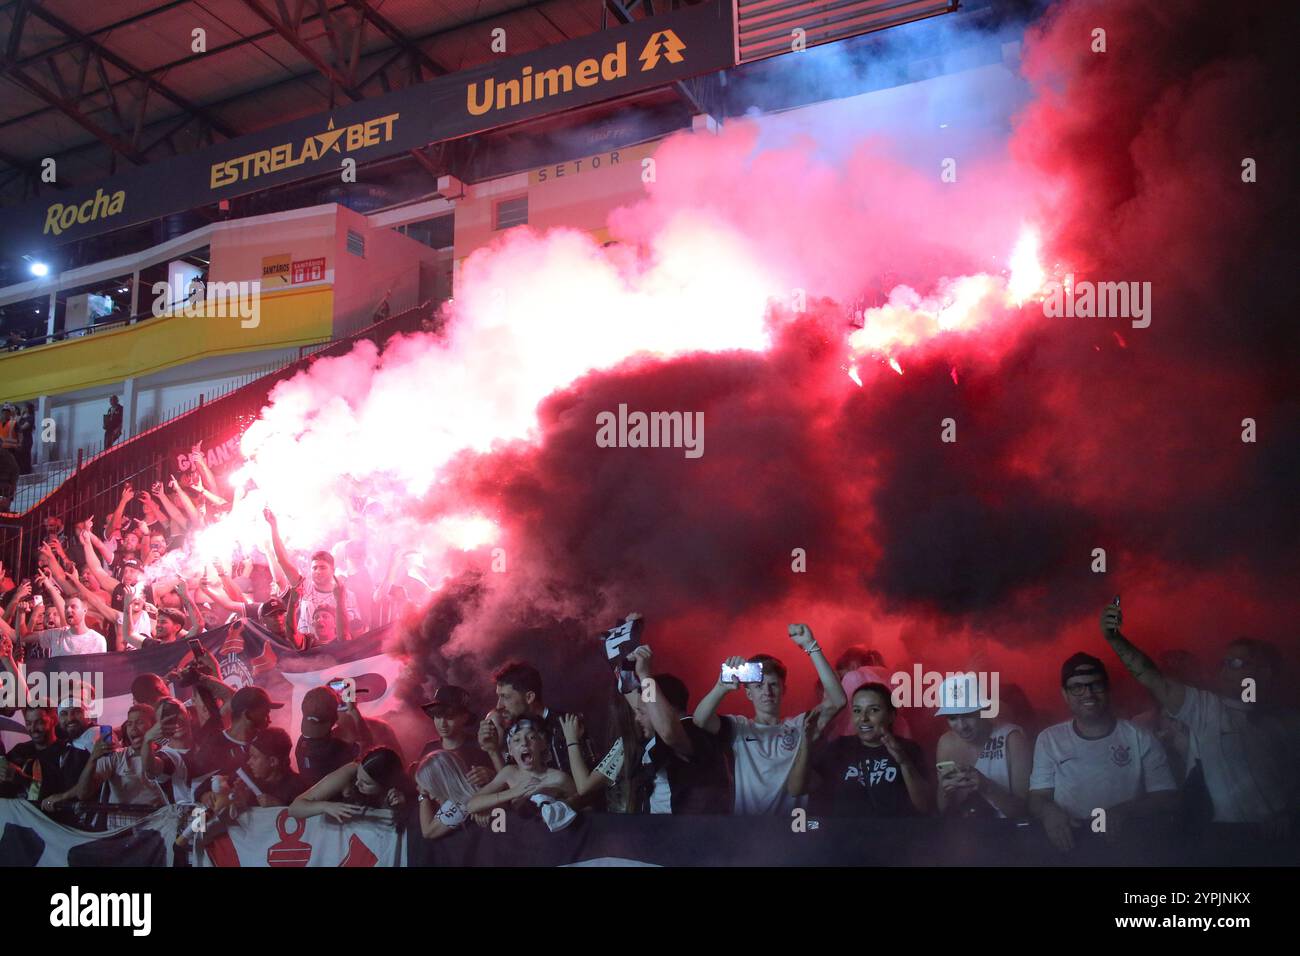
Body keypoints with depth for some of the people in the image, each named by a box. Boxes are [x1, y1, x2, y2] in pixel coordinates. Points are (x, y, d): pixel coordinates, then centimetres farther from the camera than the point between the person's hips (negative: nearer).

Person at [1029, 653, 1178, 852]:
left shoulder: (1140, 737, 6)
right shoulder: (1048, 740, 10)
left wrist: (1125, 811, -18)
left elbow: (1167, 798, 2)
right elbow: (1037, 798, 7)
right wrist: (1048, 811, -18)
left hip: (1128, 841, 1)